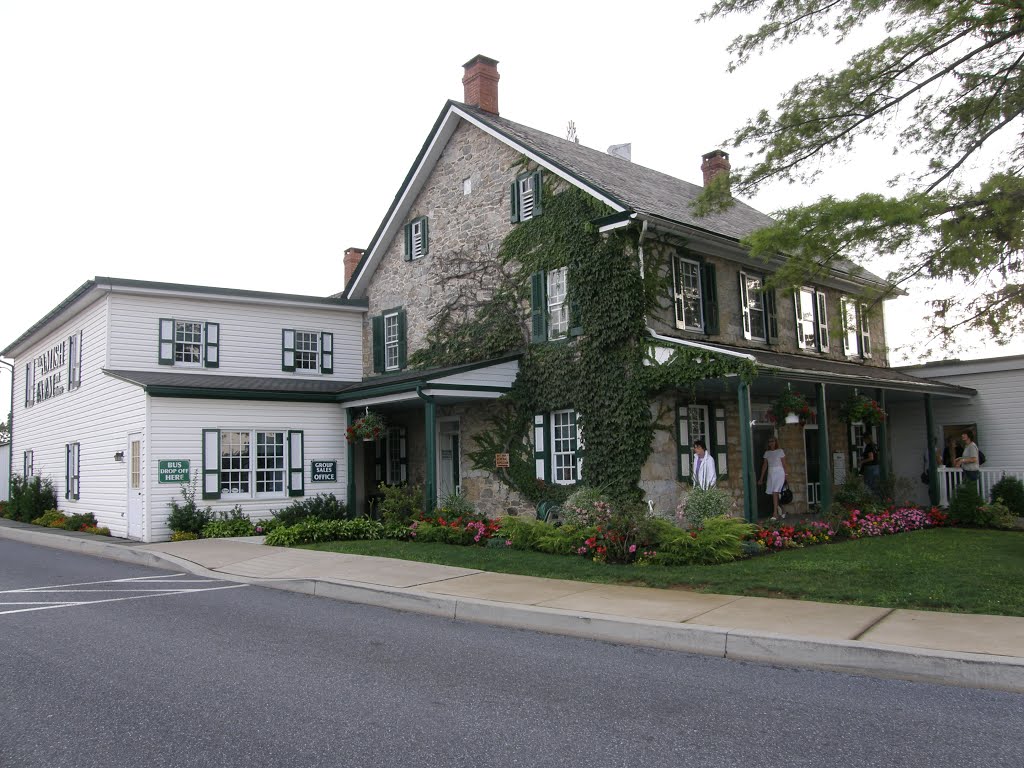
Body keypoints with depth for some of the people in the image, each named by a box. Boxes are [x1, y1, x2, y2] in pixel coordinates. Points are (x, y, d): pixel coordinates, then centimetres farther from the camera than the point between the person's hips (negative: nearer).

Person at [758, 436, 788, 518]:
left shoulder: (780, 451, 0)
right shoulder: (767, 453, 12)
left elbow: (784, 464, -1)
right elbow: (764, 466, 12)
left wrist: (785, 476, -8)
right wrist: (761, 478, 10)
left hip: (779, 473, -5)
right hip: (770, 474, 5)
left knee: (775, 493, -14)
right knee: (774, 493, 3)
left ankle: (775, 513, -14)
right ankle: (781, 511, 17)